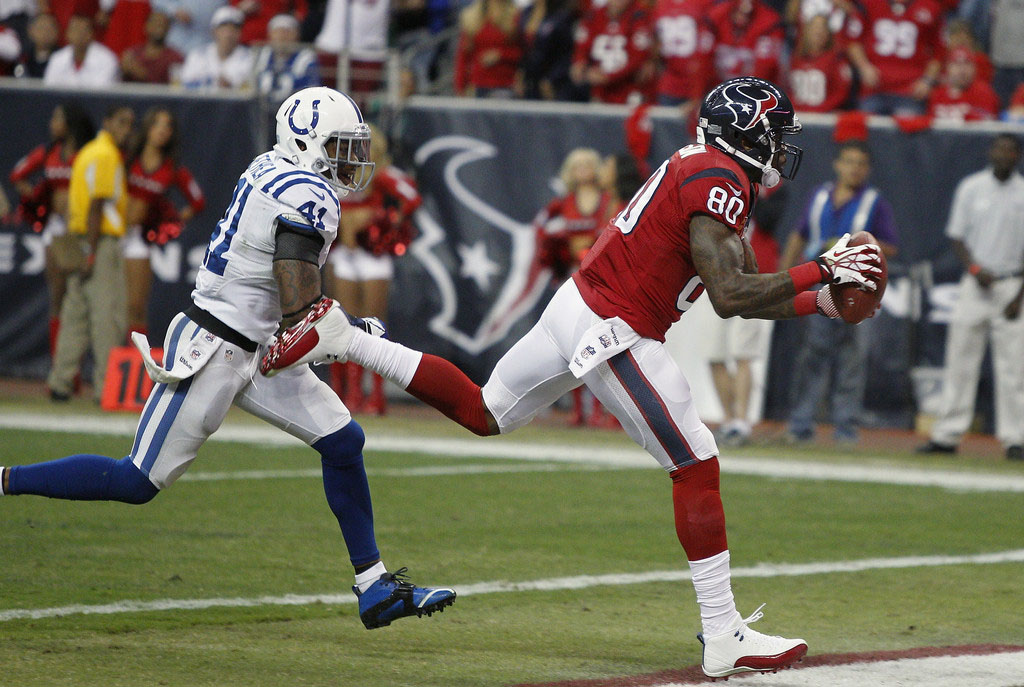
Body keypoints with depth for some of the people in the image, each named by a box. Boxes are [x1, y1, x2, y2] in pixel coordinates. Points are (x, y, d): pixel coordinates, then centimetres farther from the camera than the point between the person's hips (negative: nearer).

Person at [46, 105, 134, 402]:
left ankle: (61, 383, 10)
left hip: (81, 241, 9)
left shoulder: (89, 152, 19)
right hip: (102, 243, -9)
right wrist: (90, 252, -20)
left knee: (75, 315, 10)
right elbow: (96, 206, -17)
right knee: (107, 316, -7)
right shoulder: (107, 155, -11)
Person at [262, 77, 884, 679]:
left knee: (482, 414, 22)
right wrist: (820, 271, -20)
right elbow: (730, 295, -25)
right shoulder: (718, 182, -15)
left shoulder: (710, 170, 16)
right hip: (614, 330, -10)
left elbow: (741, 293, 17)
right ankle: (724, 638, -7)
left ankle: (343, 340, 18)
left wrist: (817, 302, 9)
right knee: (697, 465, -6)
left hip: (577, 309, 10)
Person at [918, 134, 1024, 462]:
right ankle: (947, 434, 4)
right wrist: (975, 268, -12)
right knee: (960, 358, 1)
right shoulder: (970, 187, 6)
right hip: (975, 284, 2)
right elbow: (957, 236, 7)